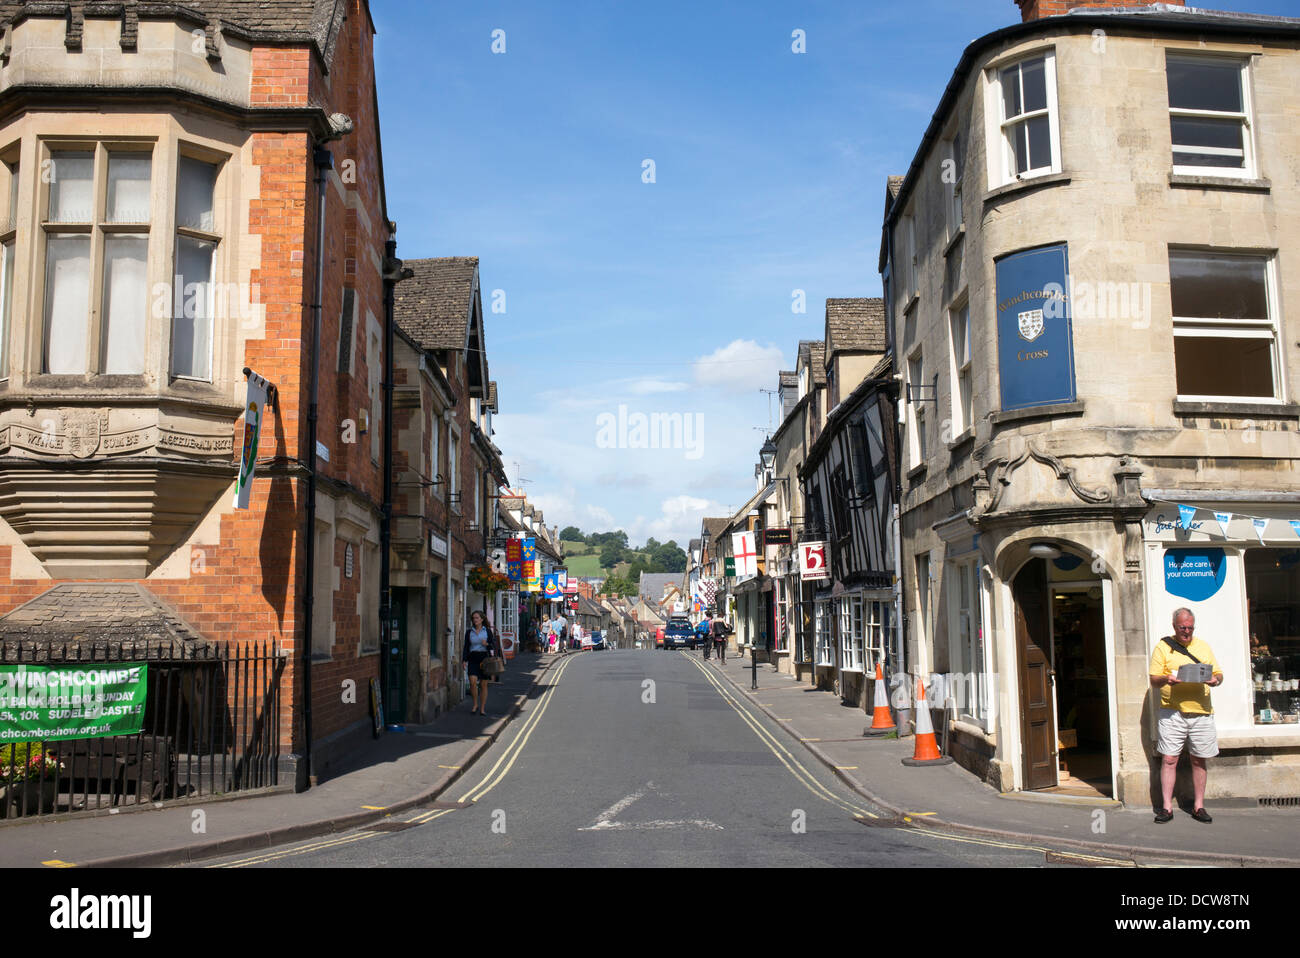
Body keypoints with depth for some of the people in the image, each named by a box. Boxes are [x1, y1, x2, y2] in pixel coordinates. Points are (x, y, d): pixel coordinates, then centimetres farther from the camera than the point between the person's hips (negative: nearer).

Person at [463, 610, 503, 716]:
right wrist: (464, 660, 0)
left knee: (483, 684, 1)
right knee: (473, 681, -17)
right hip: (473, 659, 1)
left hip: (484, 658, -1)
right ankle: (475, 705, 2)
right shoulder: (469, 632, 8)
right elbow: (466, 647, 9)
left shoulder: (487, 631, 4)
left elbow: (493, 646, 4)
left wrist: (487, 644, -17)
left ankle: (482, 709, 11)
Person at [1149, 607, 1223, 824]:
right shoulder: (1163, 647, 4)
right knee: (1169, 759, -5)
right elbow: (1154, 680, 1)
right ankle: (1167, 807, 1)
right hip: (1172, 711, -3)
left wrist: (1216, 680, -8)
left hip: (1201, 711, 3)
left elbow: (1218, 673, 15)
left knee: (1199, 760, 7)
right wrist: (1166, 679, -21)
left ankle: (1198, 806, 17)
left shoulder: (1203, 646, 15)